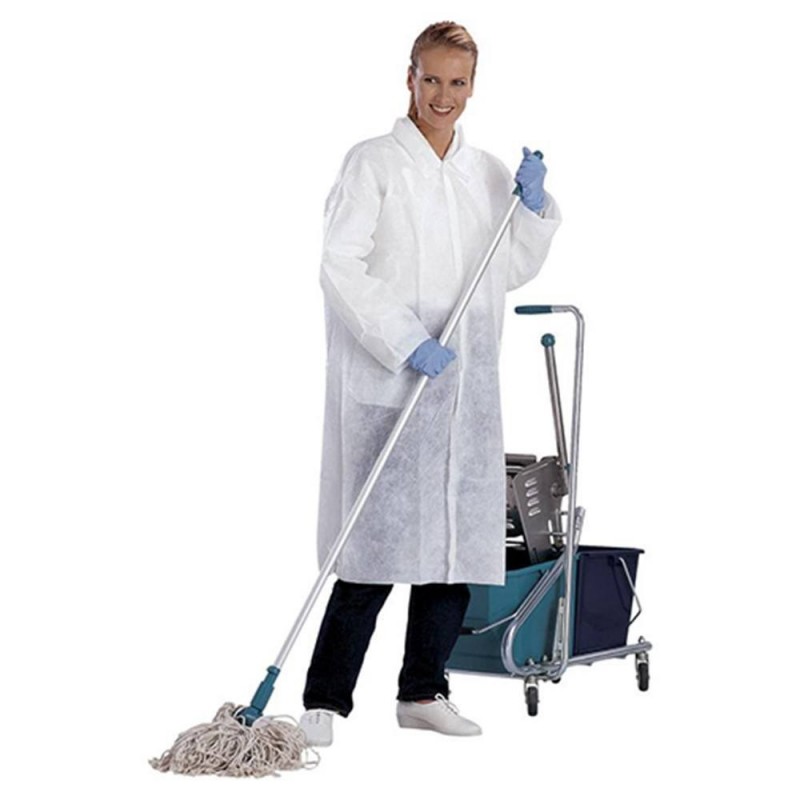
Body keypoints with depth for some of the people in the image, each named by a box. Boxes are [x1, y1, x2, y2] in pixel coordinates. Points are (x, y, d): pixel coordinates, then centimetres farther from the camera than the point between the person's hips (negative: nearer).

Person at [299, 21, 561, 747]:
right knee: (379, 544, -9)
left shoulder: (488, 172, 14)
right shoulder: (374, 163, -3)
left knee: (460, 540, 7)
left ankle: (423, 692, 19)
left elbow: (514, 270, 18)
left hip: (466, 387, 6)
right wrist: (407, 343, -18)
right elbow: (341, 266, -10)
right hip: (388, 382, -6)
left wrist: (532, 208, 2)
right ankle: (325, 699, -1)